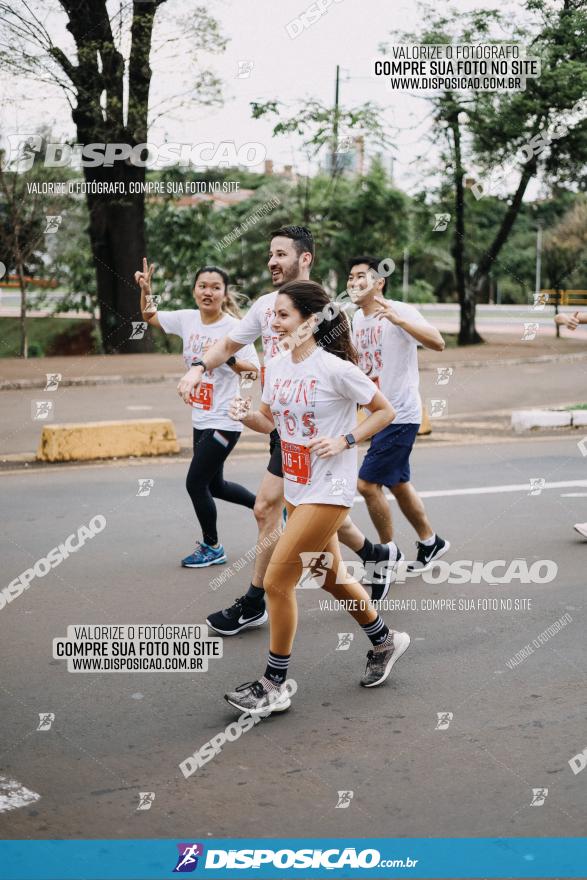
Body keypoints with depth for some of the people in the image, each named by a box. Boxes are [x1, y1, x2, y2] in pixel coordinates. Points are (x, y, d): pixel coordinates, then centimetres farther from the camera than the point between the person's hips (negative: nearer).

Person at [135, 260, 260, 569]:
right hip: (201, 419, 7)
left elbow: (254, 371, -16)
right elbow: (150, 316, 17)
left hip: (224, 421, -7)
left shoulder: (233, 328, -15)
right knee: (214, 485, 17)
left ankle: (212, 547, 15)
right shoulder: (187, 319, 2)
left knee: (196, 483, -4)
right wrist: (146, 289, 0)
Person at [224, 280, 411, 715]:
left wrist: (344, 440, -17)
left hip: (328, 491, -8)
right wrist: (245, 415, -6)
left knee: (277, 580, -9)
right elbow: (268, 420, 15)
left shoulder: (335, 369, -18)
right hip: (296, 488, 8)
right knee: (331, 577, 21)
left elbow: (385, 411, -7)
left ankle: (274, 685, 5)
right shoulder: (277, 366, 3)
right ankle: (385, 642, 43)